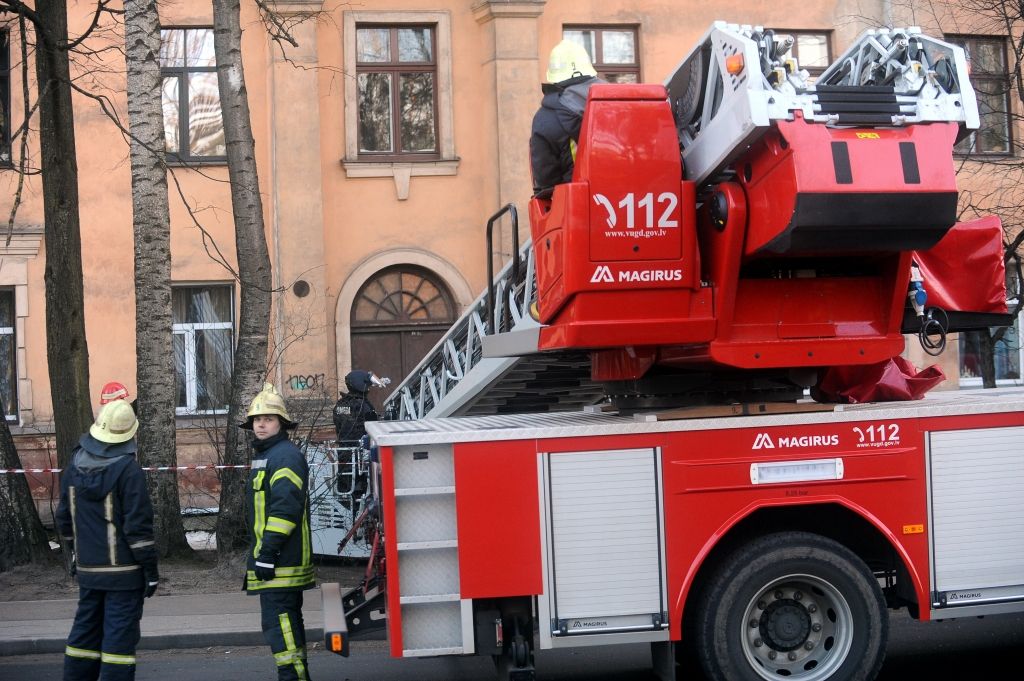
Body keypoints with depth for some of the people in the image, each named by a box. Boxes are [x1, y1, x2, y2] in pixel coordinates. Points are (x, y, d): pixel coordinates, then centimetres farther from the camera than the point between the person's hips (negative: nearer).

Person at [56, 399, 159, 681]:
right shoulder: (128, 469, -15)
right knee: (120, 635, -2)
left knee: (85, 631, 17)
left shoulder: (74, 466, 5)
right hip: (124, 571, -6)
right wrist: (150, 569, -9)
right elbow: (138, 525, -16)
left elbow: (64, 518, 15)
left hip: (87, 569, 6)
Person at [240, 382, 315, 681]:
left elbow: (285, 508, -23)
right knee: (288, 619, 16)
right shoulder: (265, 455, 20)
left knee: (278, 621, -12)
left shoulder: (285, 456, -14)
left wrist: (268, 553, -25)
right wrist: (260, 553, 25)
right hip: (283, 562, 11)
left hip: (280, 563, -11)